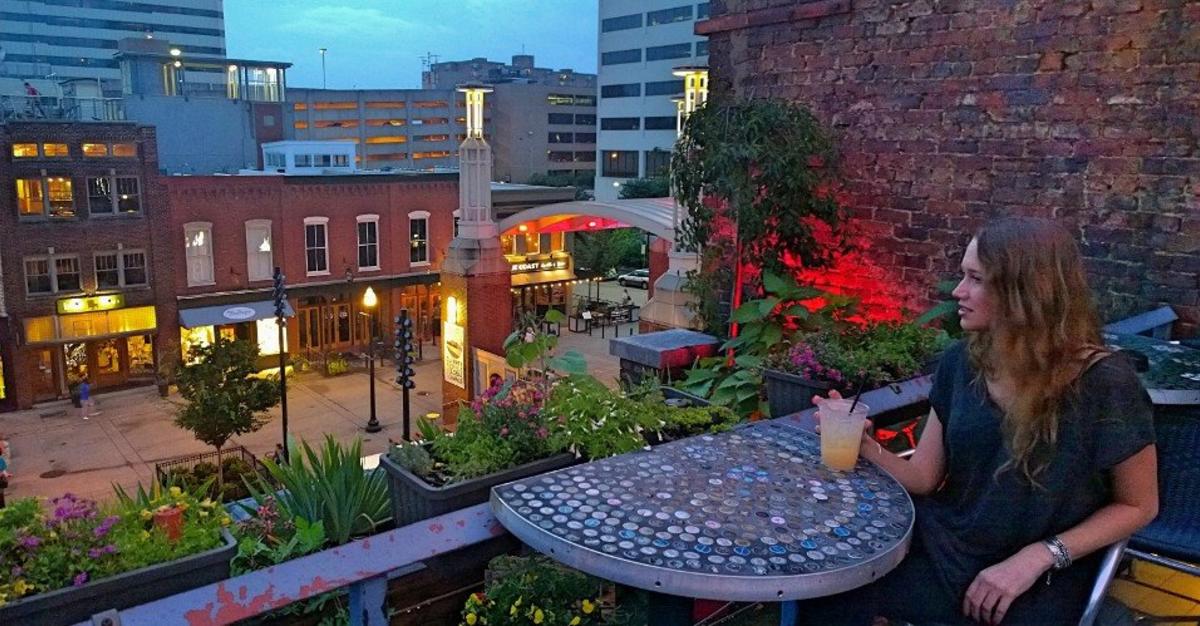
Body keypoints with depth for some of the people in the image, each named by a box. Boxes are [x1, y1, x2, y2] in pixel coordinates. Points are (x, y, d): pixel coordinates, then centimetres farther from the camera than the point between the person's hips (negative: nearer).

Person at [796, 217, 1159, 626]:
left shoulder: (1103, 385, -15)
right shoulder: (961, 363, -1)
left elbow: (1138, 505, -4)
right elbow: (924, 477, 4)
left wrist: (1038, 557, -15)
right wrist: (867, 447, -16)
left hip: (1040, 584, -3)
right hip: (944, 548, 4)